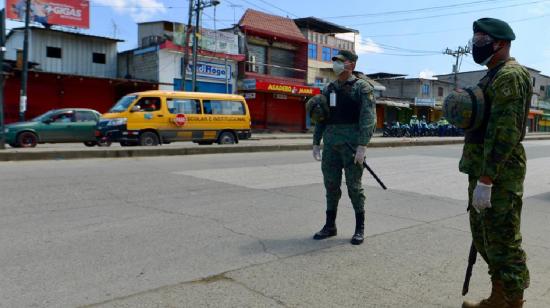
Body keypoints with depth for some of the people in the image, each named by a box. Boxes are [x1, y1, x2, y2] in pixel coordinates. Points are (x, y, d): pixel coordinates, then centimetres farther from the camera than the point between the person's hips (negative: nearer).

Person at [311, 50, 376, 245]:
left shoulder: (362, 88, -3)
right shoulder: (328, 89, 14)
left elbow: (368, 119, -12)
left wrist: (362, 146, -21)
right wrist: (316, 143, 10)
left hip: (352, 143, -5)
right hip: (330, 143, 5)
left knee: (354, 186, 0)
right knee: (331, 185, 9)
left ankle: (360, 228, 13)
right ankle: (330, 226, 20)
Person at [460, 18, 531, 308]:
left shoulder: (509, 75, -13)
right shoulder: (493, 76, 19)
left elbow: (504, 132, -23)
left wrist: (486, 180, -26)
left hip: (498, 175, -10)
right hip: (484, 170, 10)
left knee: (503, 243, -2)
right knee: (484, 235, 17)